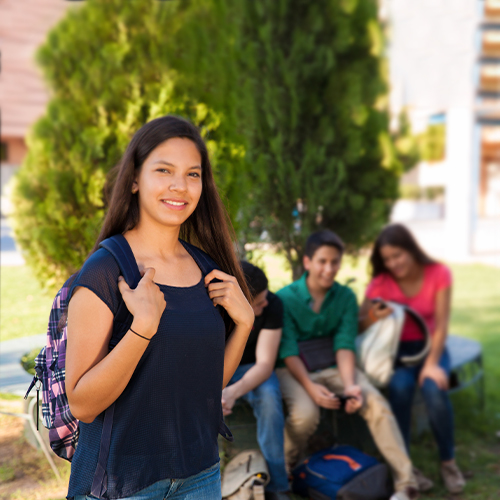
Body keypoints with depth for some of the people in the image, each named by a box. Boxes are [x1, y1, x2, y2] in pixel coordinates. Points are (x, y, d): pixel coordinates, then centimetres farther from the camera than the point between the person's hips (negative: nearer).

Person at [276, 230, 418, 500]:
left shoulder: (346, 297, 0)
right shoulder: (286, 298, -10)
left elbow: (344, 345, -7)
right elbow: (288, 351, -14)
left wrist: (349, 384, -23)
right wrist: (311, 387, -27)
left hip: (333, 366, 3)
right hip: (293, 369, -3)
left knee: (376, 402, -21)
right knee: (305, 413, -32)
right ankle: (283, 469, 0)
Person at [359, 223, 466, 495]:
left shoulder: (439, 274, -9)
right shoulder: (380, 283, -9)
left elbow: (441, 323, -11)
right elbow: (357, 326, -7)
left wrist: (432, 363, -21)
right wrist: (373, 318, -30)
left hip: (430, 347, 0)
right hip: (395, 350, 0)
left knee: (434, 389, -31)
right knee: (400, 387, -33)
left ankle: (448, 461, -7)